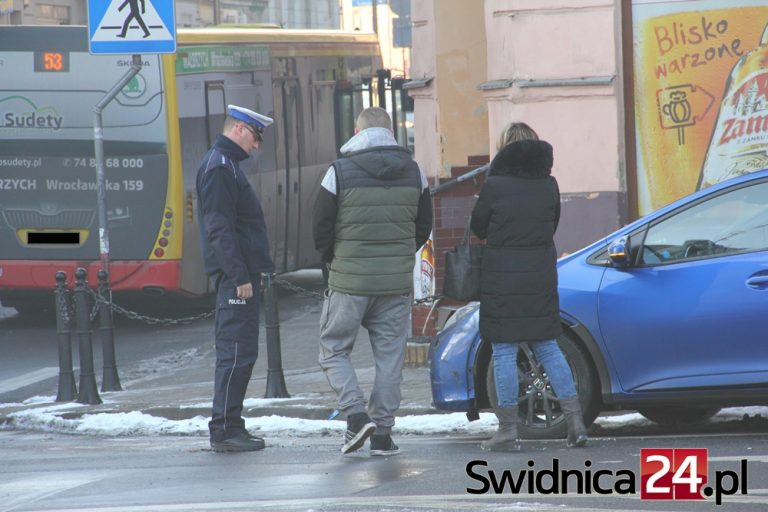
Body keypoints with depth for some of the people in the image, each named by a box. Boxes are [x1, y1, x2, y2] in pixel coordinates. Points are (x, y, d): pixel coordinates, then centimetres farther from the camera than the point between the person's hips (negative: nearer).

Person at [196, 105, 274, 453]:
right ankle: (224, 430, -9)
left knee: (239, 352, 12)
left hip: (240, 275, 11)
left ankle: (229, 427, 16)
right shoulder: (219, 168, -13)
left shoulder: (225, 165, 20)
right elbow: (219, 228, -20)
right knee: (236, 352, -10)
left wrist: (254, 271, 21)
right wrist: (240, 276, -22)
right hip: (236, 277, -11)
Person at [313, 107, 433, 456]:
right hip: (398, 283, 3)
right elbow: (424, 226, 11)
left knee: (333, 349, 9)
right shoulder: (413, 172, 4)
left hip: (349, 282, -3)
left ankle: (356, 414, -9)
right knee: (390, 356, 8)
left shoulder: (340, 172, -8)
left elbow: (321, 229, -4)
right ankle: (382, 434, 6)